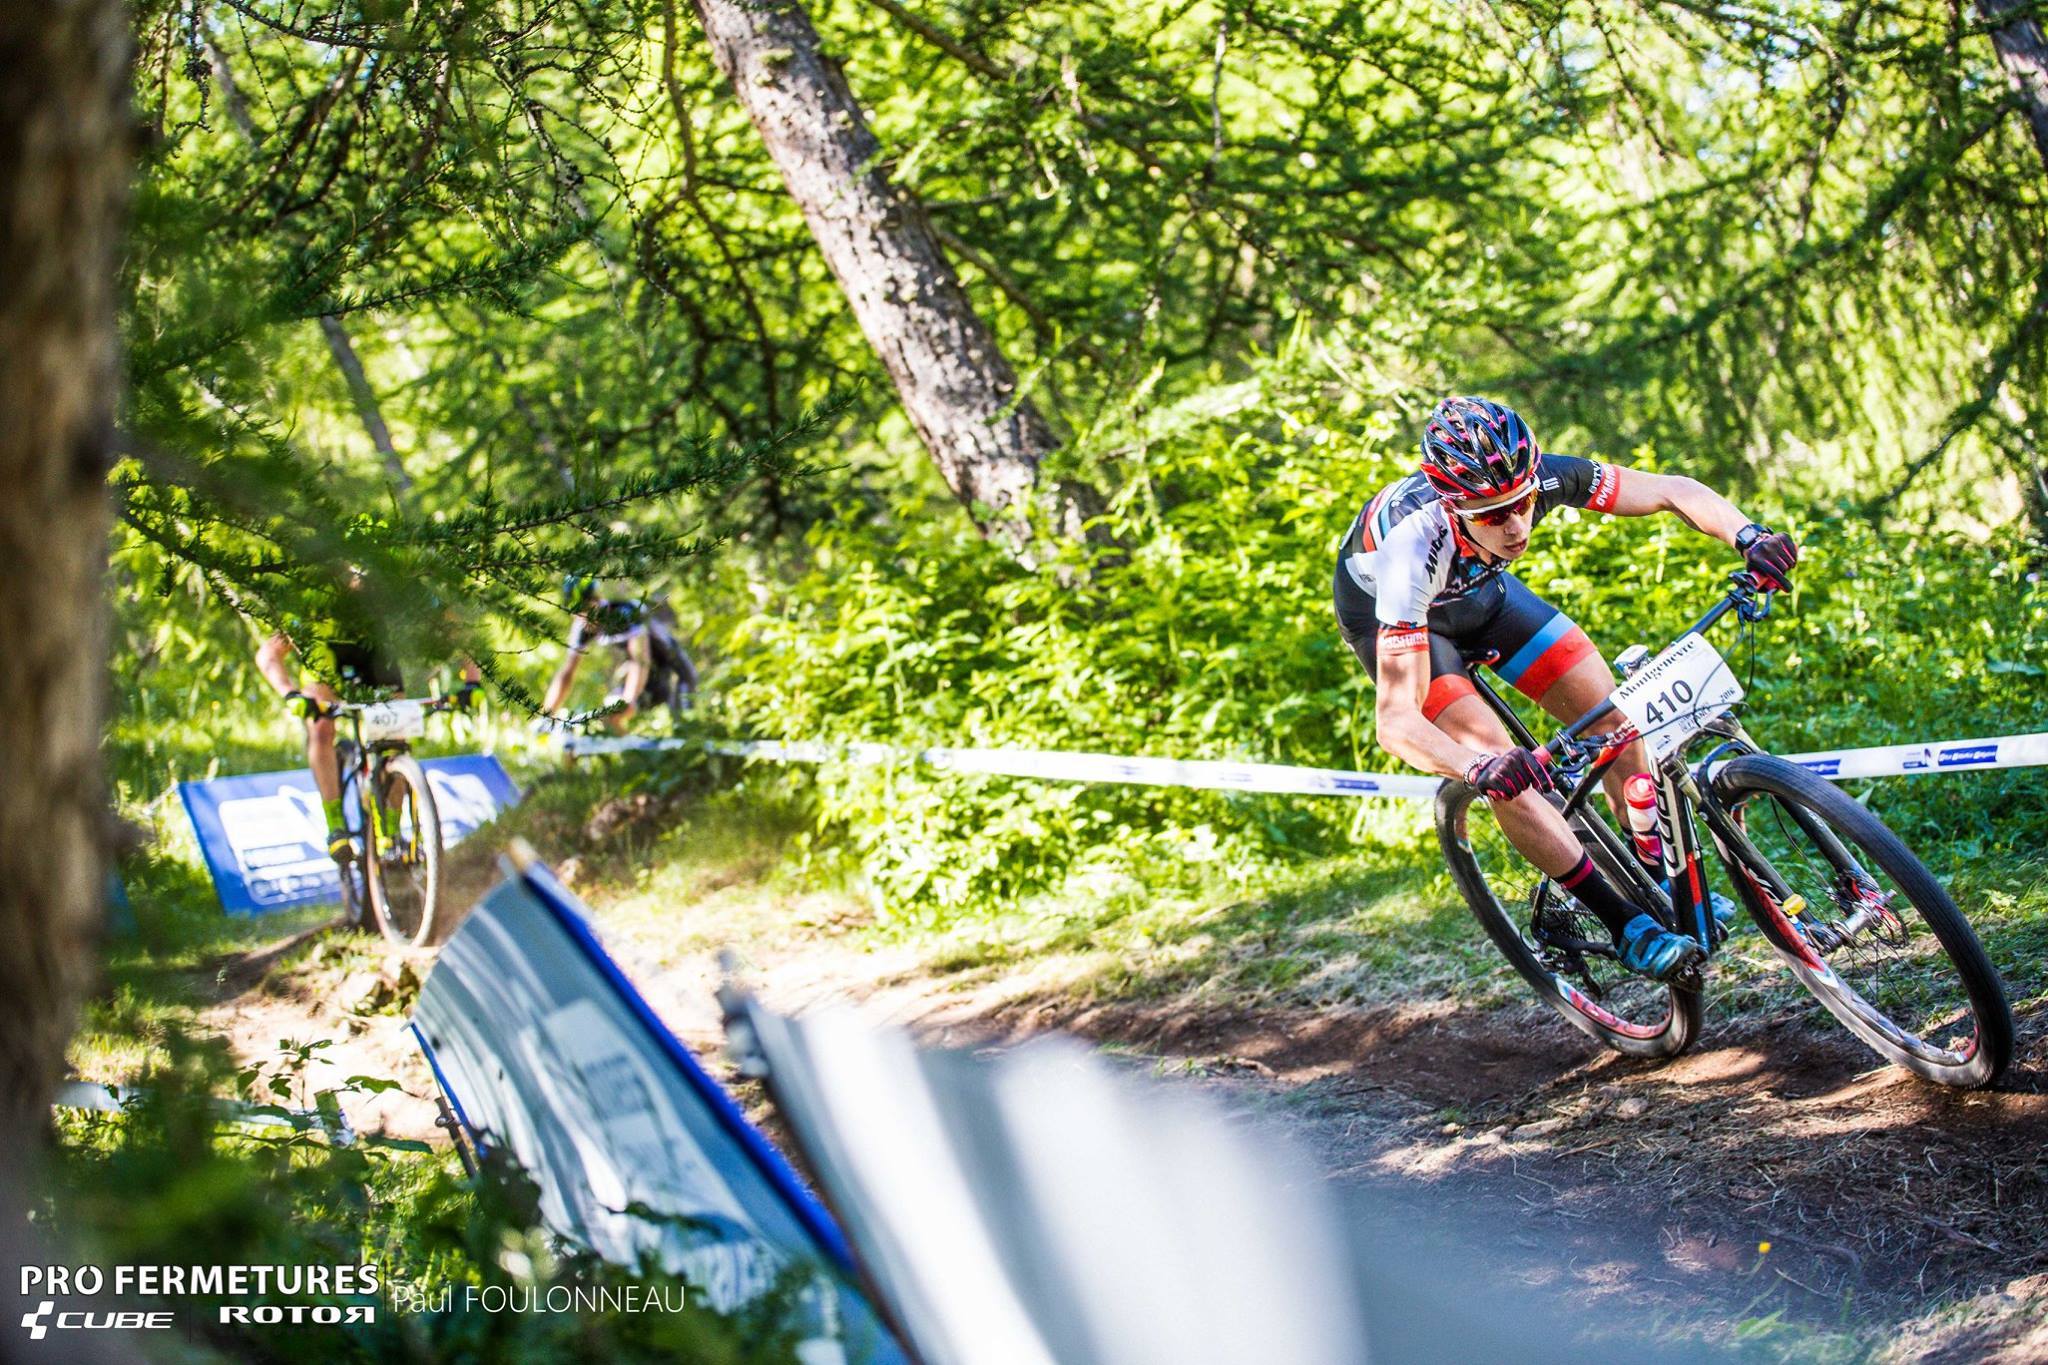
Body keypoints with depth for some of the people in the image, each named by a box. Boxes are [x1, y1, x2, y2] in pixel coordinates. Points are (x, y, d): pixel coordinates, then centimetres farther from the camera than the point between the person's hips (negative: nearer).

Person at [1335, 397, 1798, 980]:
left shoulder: (1539, 477, -34)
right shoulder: (1416, 543, -44)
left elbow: (1673, 490, -22)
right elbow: (1395, 721, -48)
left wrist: (1749, 537, -41)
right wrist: (1479, 770, -65)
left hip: (1478, 587, 4)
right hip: (1388, 612, -4)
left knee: (1611, 713, -6)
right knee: (1499, 763, -21)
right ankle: (1628, 926, -9)